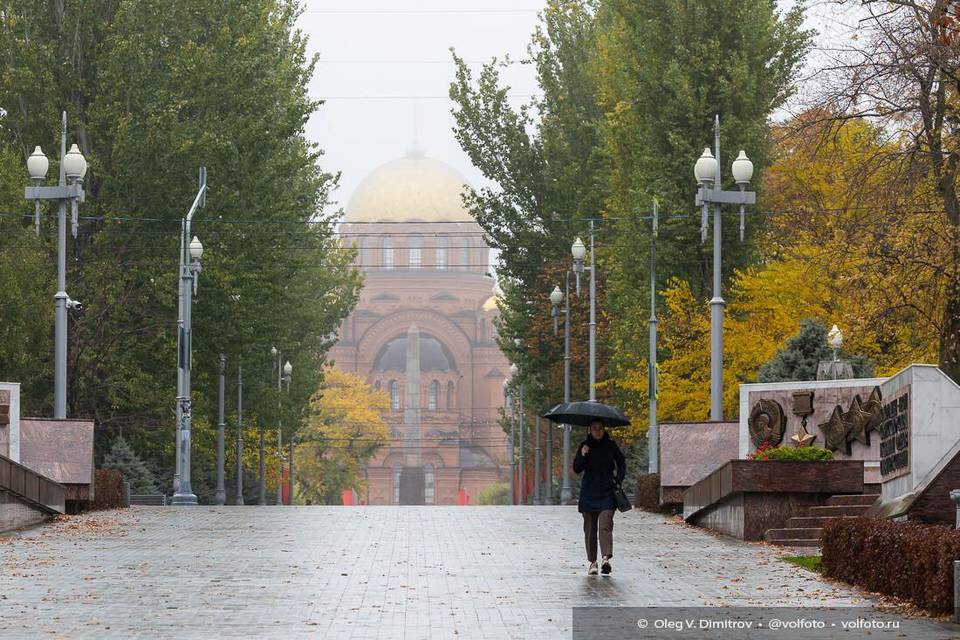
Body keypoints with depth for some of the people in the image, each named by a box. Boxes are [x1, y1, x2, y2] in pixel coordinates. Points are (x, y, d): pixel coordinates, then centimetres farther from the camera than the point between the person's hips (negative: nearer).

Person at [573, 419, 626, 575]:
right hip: (589, 493, 2)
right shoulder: (584, 446, 5)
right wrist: (582, 456, -18)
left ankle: (606, 558, -29)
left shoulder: (610, 445, 4)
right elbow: (577, 469, -1)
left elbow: (621, 464, 16)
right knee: (590, 528, 4)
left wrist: (618, 479, 1)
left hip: (607, 492, -2)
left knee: (605, 525, -17)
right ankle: (592, 562, 13)